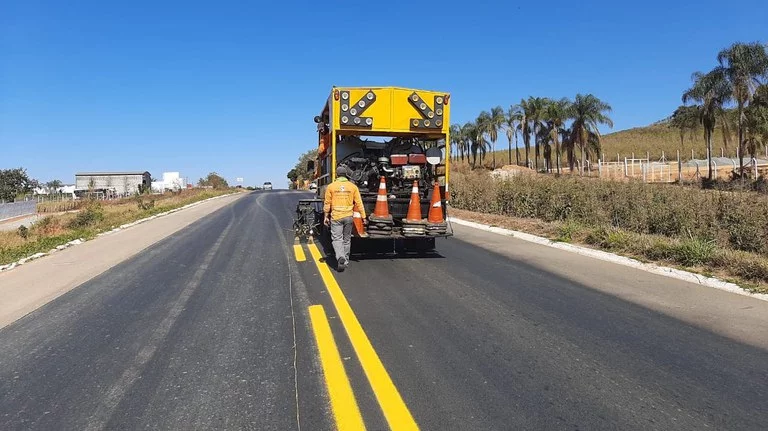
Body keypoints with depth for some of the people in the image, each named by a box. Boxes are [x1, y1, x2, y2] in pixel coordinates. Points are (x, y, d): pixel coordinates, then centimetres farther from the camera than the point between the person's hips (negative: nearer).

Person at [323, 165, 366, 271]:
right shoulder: (353, 186, -1)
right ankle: (345, 261, 22)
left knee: (337, 239, 1)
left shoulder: (331, 186, -3)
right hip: (348, 217, 2)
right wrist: (363, 216, 6)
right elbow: (359, 203, 0)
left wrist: (326, 217, 10)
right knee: (347, 239, 13)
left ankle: (340, 257, -22)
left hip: (336, 217, -2)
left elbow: (327, 203, 1)